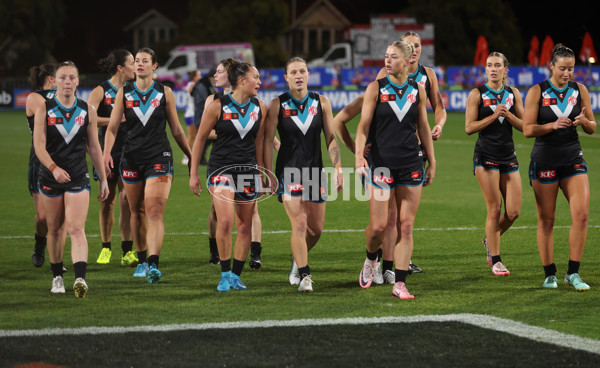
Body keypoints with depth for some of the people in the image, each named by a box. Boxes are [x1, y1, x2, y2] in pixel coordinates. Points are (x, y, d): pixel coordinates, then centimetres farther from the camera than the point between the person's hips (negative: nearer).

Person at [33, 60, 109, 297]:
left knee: (76, 229, -14)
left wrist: (103, 179, 10)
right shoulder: (44, 110, -1)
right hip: (50, 178, 1)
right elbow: (39, 144, -9)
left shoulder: (87, 111, 4)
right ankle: (57, 277, 26)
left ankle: (80, 278, -26)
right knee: (55, 230, 11)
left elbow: (94, 147, 10)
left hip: (78, 178, -1)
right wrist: (53, 167, -26)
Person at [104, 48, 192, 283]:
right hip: (132, 158, 2)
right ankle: (141, 260, 27)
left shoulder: (164, 93, 3)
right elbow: (112, 127, 2)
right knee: (137, 212, 11)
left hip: (159, 157, -2)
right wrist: (107, 152, -15)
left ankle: (153, 264, -24)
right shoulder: (124, 93, 5)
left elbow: (176, 129, 10)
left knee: (154, 211, -15)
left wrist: (191, 156, 13)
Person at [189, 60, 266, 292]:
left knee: (245, 225, 5)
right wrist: (193, 174, 1)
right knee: (225, 221, -18)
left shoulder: (260, 108, 5)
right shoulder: (218, 107, -7)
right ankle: (225, 275, -4)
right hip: (221, 168, -4)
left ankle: (236, 275, 17)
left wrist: (262, 172, 17)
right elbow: (200, 139, 1)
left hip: (248, 169, 4)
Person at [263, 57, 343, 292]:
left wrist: (338, 169, -1)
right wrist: (269, 175, -8)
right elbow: (268, 140, -3)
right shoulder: (277, 105, -4)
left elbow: (331, 137, 6)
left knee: (316, 229, 8)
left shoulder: (321, 103, 3)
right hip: (288, 171, -3)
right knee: (299, 224, -15)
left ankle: (297, 259, 37)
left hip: (315, 171, 3)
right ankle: (304, 275, -9)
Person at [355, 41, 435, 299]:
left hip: (411, 165, 2)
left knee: (406, 226, 0)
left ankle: (399, 284, 4)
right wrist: (359, 154, -20)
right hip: (381, 163, -2)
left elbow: (423, 128, 14)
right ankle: (371, 259, 28)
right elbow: (364, 125, -5)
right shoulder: (376, 88, -2)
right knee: (378, 225, -5)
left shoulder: (417, 90, 6)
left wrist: (432, 162, 14)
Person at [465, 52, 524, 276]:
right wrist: (493, 116, -15)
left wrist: (508, 115, -10)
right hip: (486, 156, -4)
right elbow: (469, 127, -6)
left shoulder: (513, 94, 9)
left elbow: (524, 126, 7)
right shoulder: (477, 94, -1)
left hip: (509, 156, 4)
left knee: (513, 211, -1)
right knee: (495, 209, -6)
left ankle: (490, 239, 28)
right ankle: (495, 261, 3)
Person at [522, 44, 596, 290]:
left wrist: (584, 121, -13)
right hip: (545, 160, -2)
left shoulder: (580, 91, 5)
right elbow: (527, 129, -7)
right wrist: (553, 125, -21)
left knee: (581, 215, -11)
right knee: (546, 221, 1)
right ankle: (549, 275, 12)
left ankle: (573, 273, -2)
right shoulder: (537, 92, -3)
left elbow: (592, 128, 10)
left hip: (573, 159, 2)